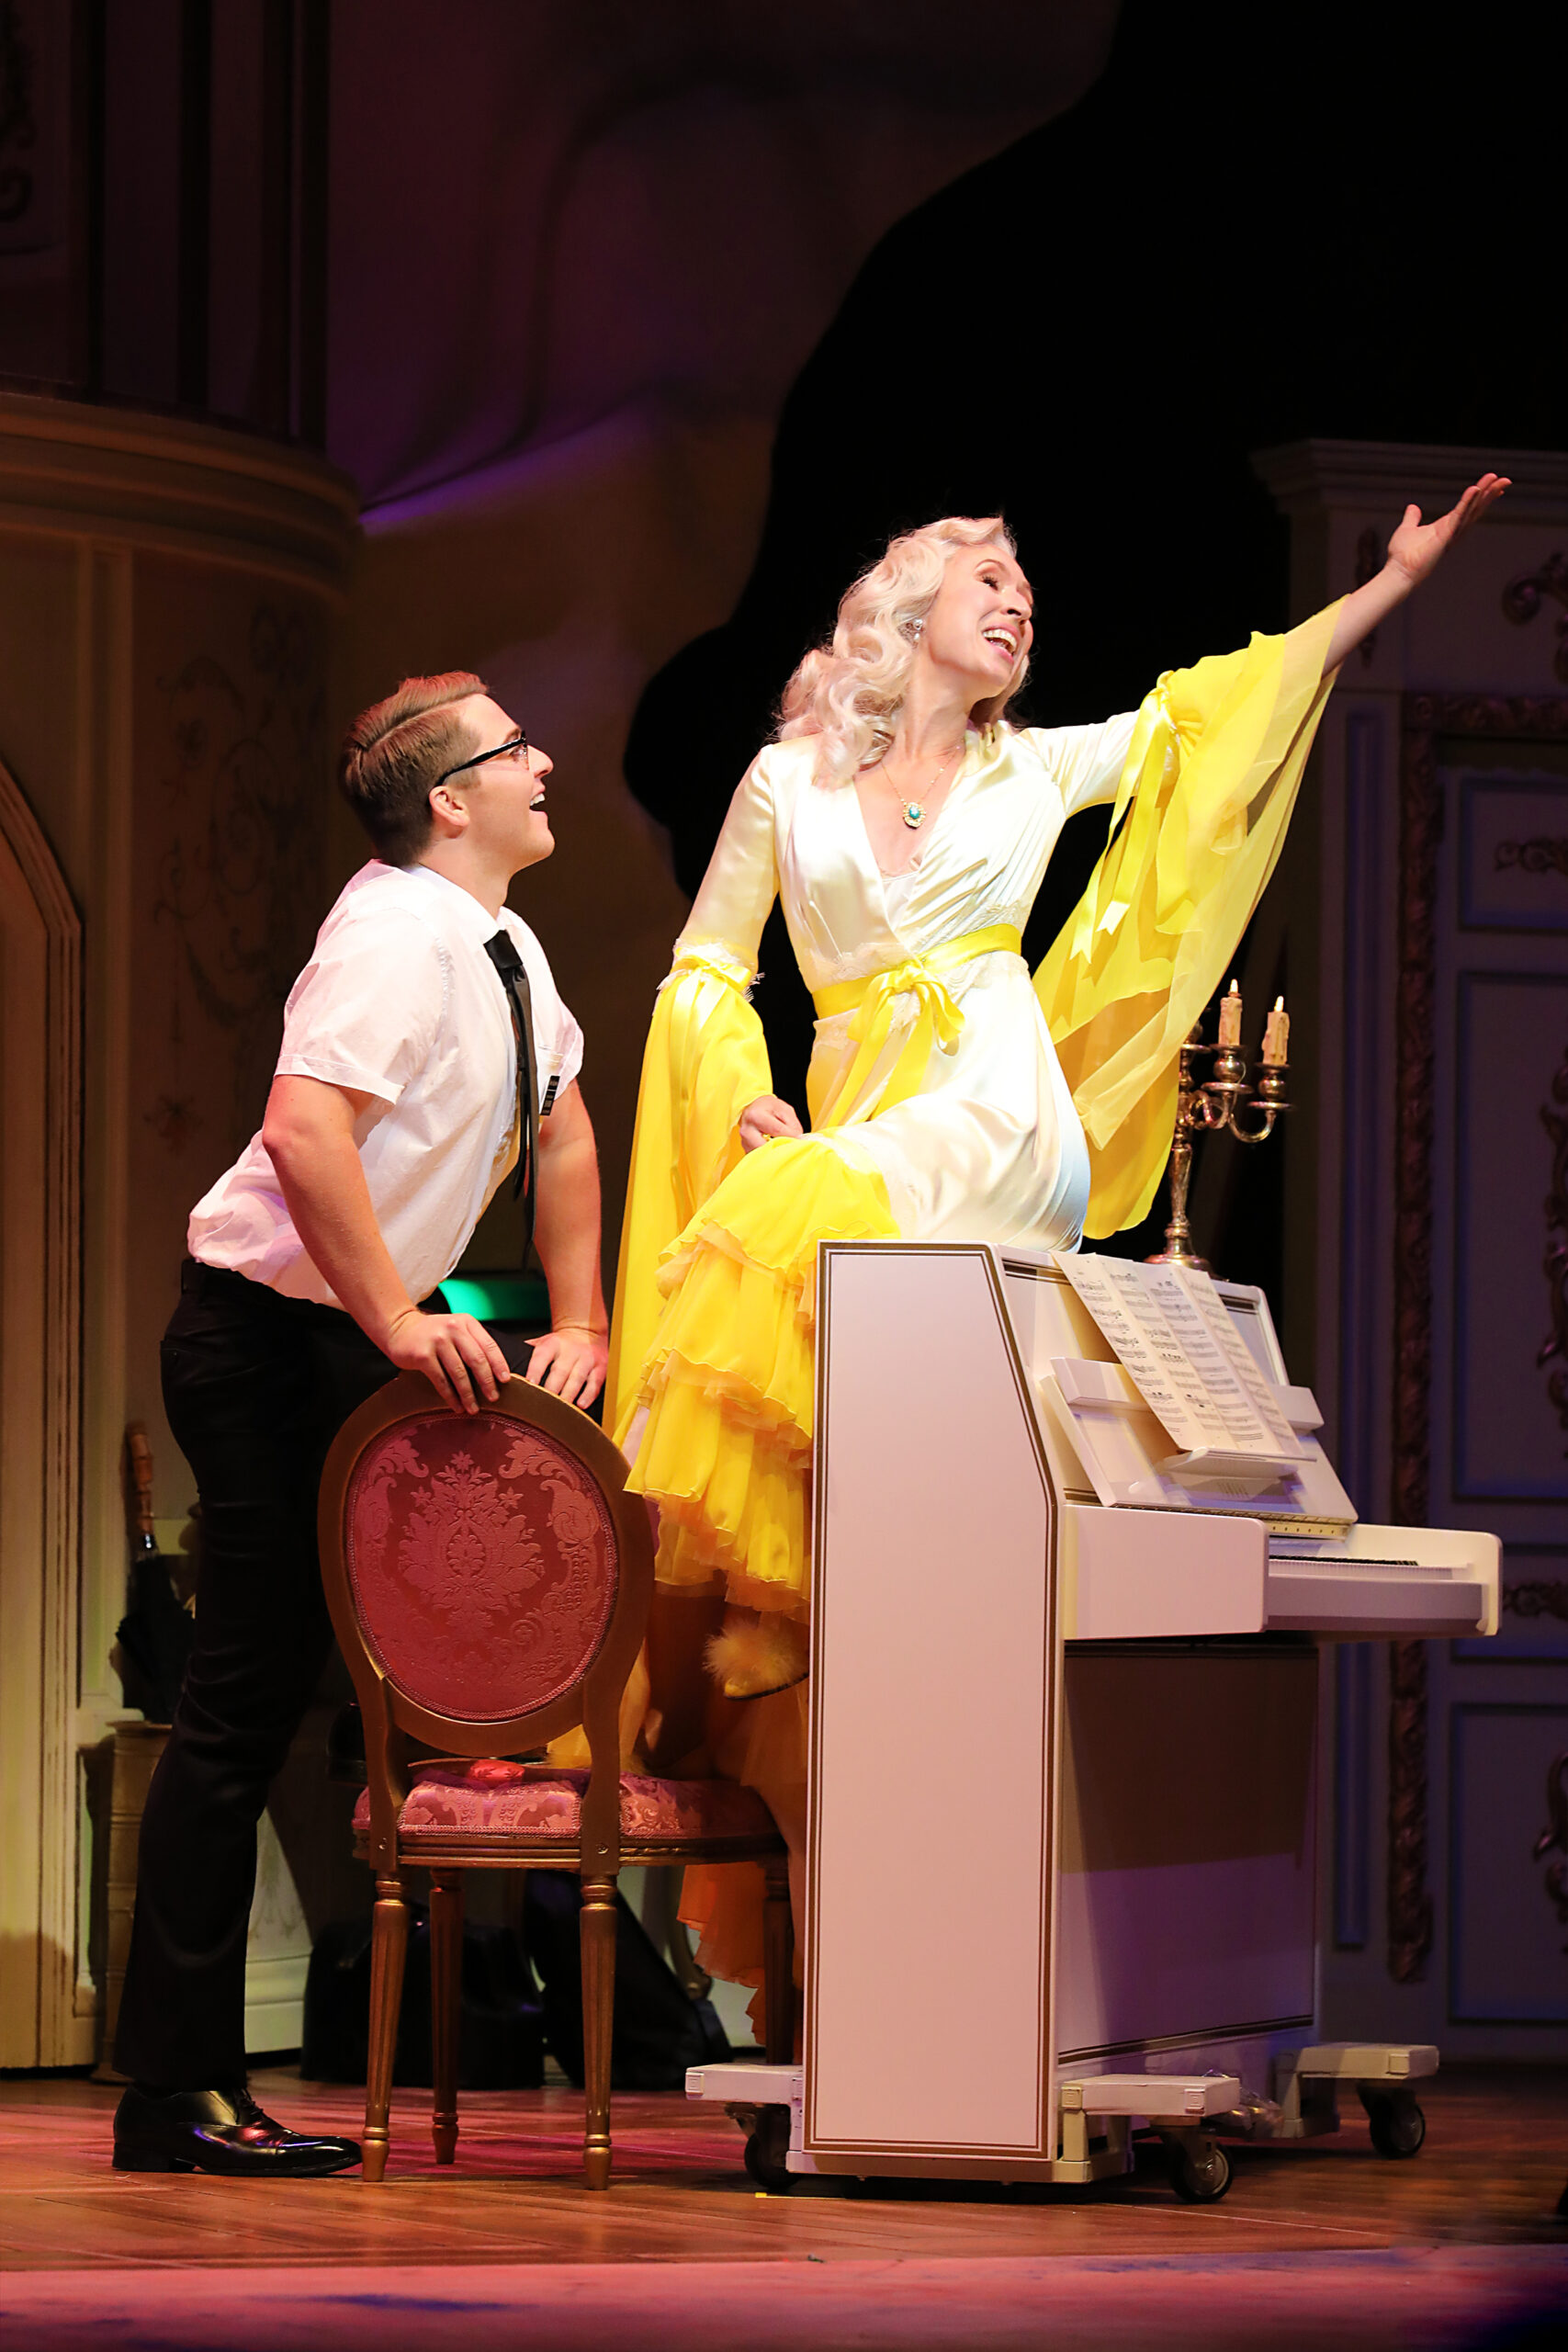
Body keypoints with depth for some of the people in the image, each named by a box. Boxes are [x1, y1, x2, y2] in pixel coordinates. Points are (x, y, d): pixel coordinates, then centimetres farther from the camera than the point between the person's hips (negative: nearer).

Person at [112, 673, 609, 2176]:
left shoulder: (507, 951, 11)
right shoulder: (398, 938, -19)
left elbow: (564, 1134, 21)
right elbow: (304, 1125, -32)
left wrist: (579, 1325, 12)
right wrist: (402, 1326, -31)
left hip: (366, 1341, 9)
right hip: (270, 1333, -9)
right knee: (244, 1703, -10)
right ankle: (170, 2096, -9)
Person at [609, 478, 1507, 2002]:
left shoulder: (1032, 773, 18)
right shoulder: (788, 781, 15)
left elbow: (1217, 716, 19)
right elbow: (705, 967, 16)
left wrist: (1398, 577, 16)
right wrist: (746, 1098, -2)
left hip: (996, 1138, -2)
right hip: (851, 1141, 2)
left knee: (796, 1230, -28)